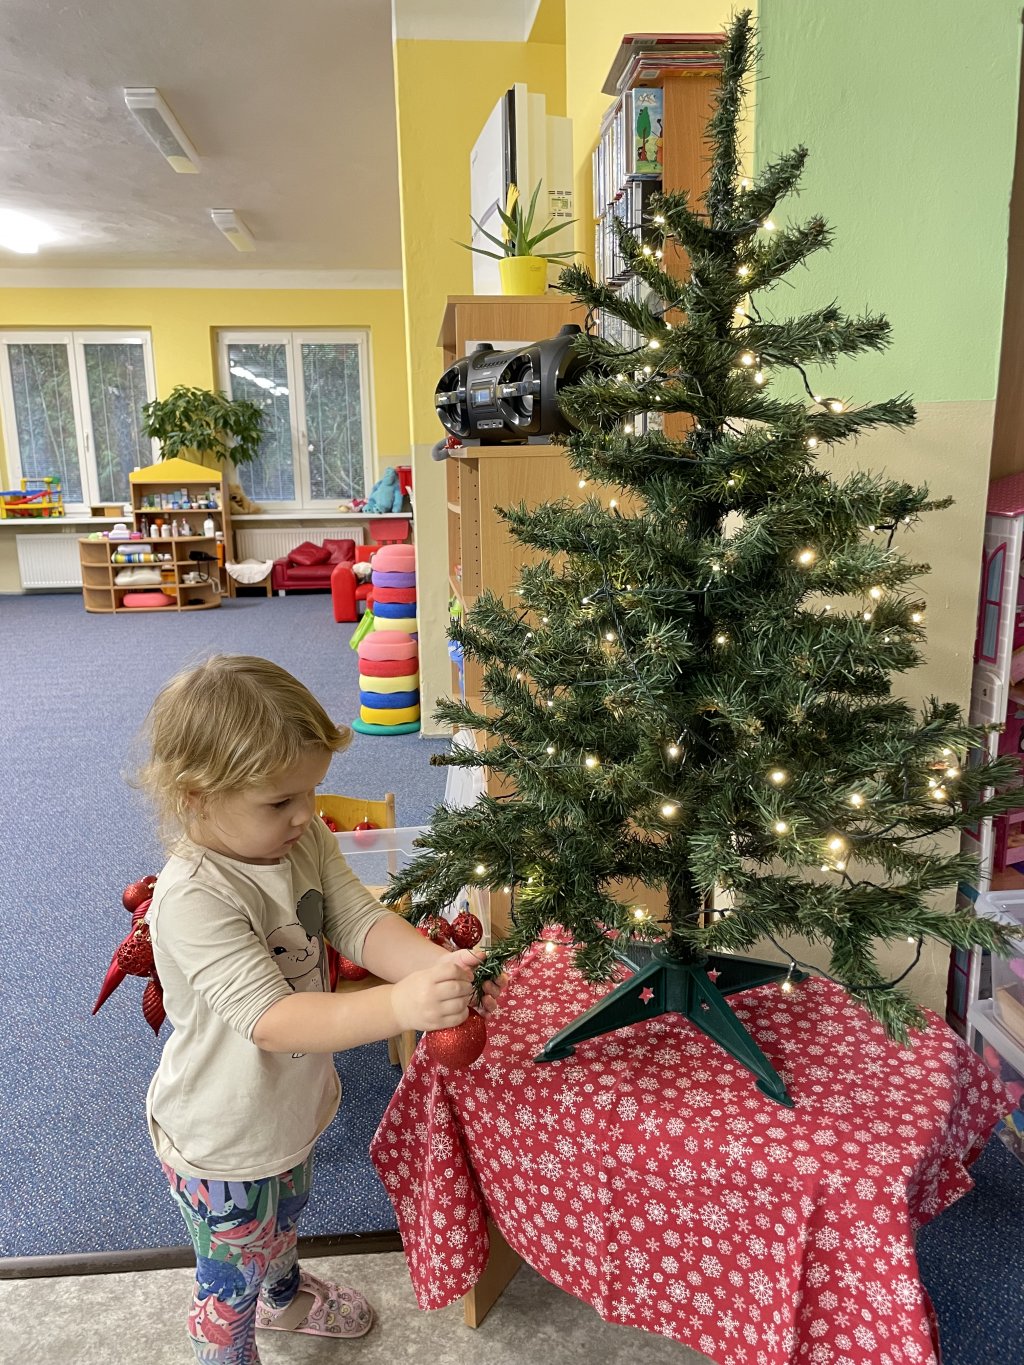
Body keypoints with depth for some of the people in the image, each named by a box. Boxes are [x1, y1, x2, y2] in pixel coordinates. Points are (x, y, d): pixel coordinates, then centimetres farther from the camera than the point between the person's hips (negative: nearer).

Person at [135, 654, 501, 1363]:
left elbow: (362, 921, -18)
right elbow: (270, 1019, -41)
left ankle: (287, 1296, 65)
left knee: (285, 1217, 36)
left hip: (290, 1108, 8)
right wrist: (400, 1006, -54)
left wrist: (438, 965, -38)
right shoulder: (194, 898, -37)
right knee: (233, 1281, 20)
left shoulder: (305, 841, -13)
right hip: (222, 1145, -7)